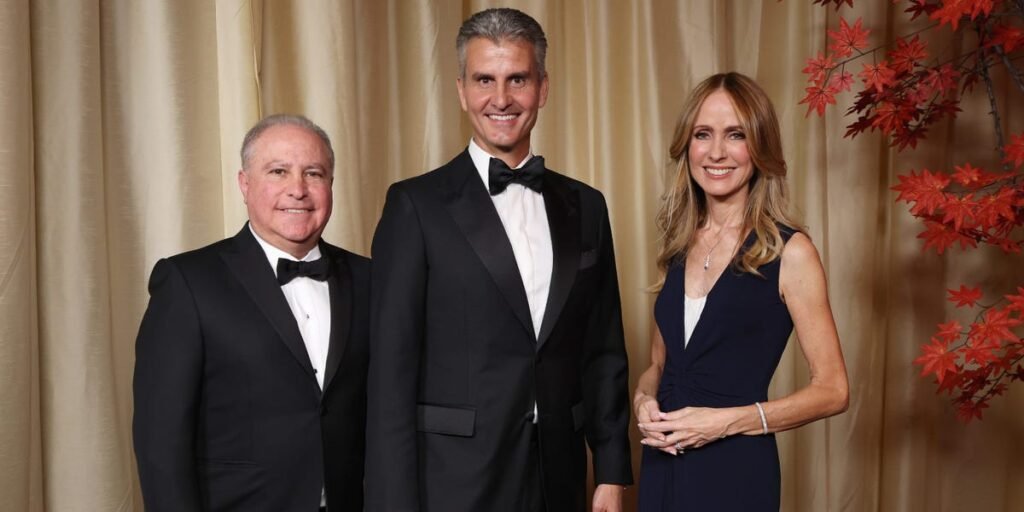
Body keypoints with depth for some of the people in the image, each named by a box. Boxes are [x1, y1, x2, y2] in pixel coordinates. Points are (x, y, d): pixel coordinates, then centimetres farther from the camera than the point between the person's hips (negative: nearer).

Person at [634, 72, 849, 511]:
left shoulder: (789, 251, -10)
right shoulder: (678, 245, 5)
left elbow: (831, 390, -9)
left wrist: (727, 421, -17)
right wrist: (644, 400, -5)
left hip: (735, 468, -5)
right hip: (661, 466, 5)